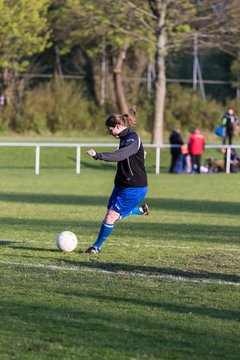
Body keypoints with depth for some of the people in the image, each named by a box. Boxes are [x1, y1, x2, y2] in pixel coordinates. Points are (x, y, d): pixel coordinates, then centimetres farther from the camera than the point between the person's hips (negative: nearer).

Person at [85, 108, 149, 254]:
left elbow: (120, 155, -37)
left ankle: (97, 247, 3)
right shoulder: (125, 137, 10)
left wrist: (98, 155, -44)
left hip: (134, 188, -10)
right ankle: (141, 210, 35)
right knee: (113, 215, 14)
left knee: (111, 216, -9)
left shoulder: (133, 138, -21)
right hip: (121, 185, 10)